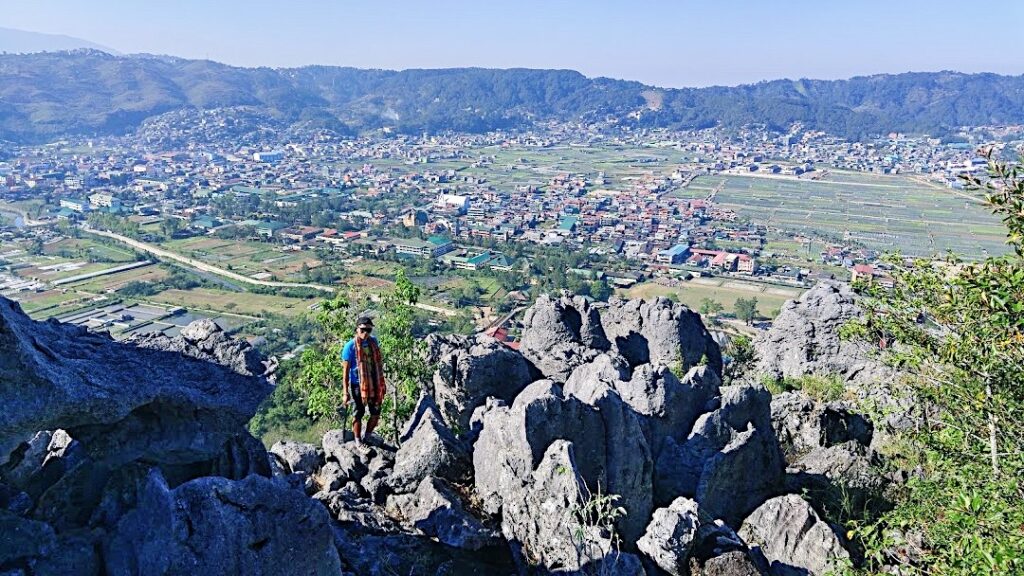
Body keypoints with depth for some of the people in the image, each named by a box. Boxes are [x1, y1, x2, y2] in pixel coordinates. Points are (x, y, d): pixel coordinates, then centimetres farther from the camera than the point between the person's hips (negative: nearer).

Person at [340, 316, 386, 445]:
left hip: (374, 383, 5)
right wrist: (345, 392, -14)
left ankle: (367, 438, 33)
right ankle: (358, 441, 29)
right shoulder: (350, 346, -16)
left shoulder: (373, 342, -1)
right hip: (357, 384, -5)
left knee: (376, 413, 11)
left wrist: (382, 383, 12)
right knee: (358, 413, 10)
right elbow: (345, 370, -13)